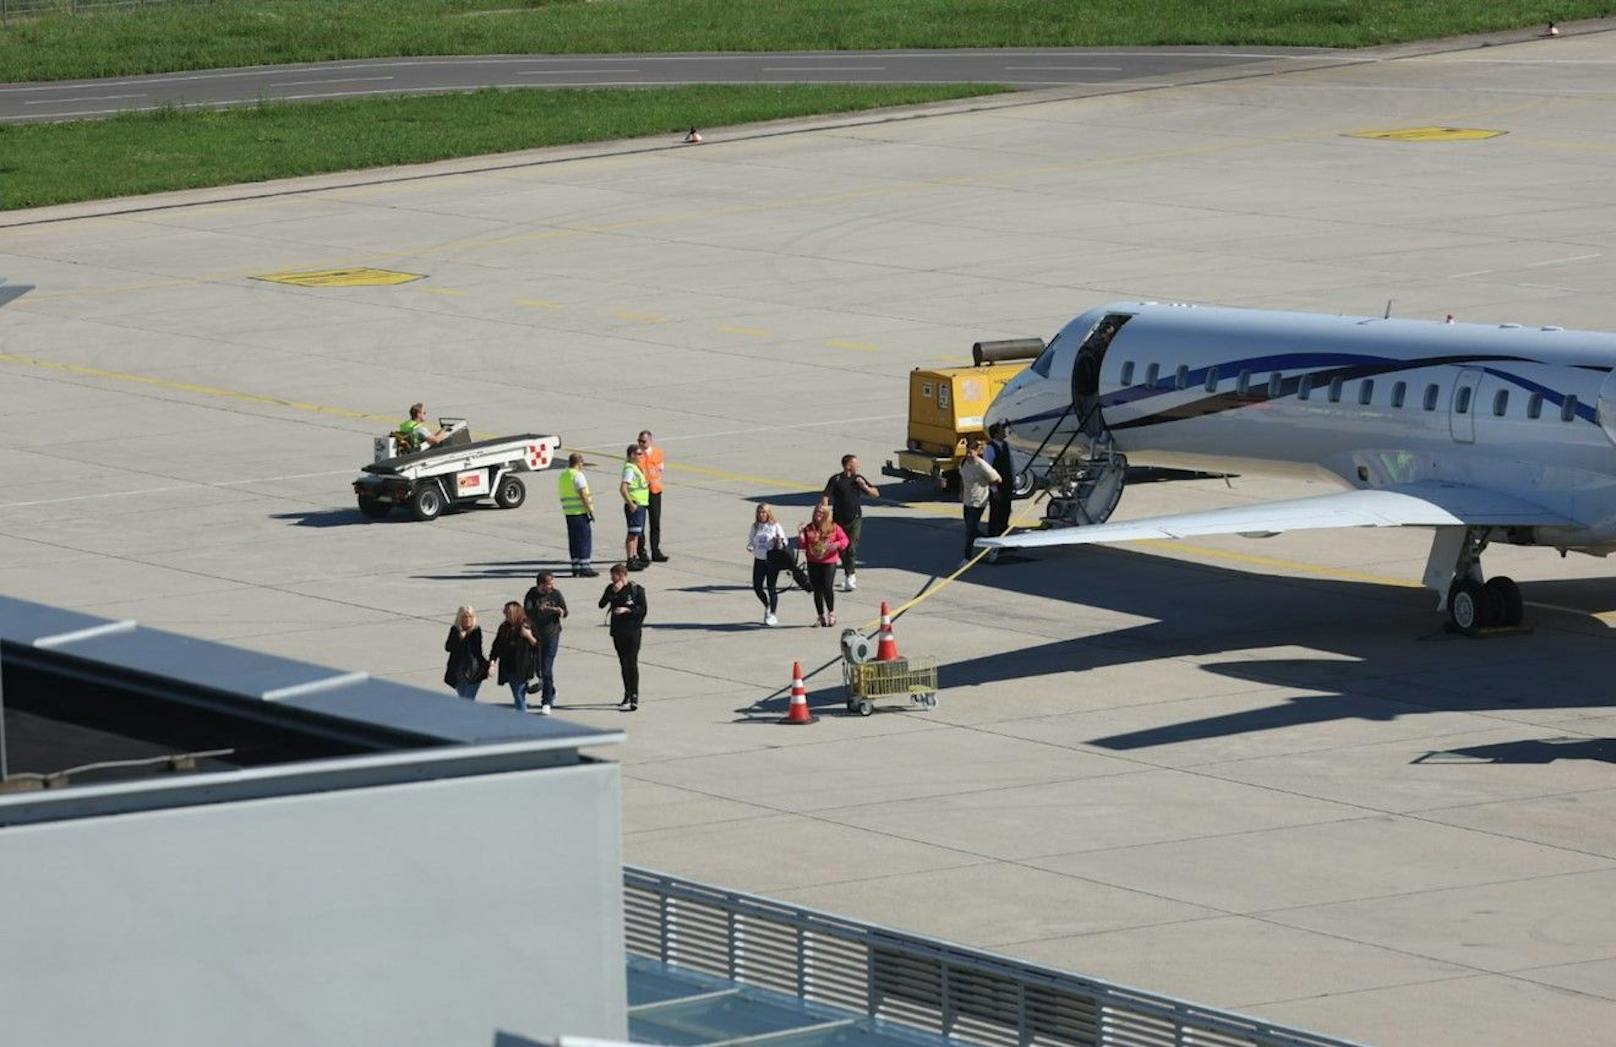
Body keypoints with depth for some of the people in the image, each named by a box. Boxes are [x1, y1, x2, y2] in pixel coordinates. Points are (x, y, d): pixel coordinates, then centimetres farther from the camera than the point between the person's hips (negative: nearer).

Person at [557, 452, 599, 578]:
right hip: (581, 511, -8)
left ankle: (576, 567, 12)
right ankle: (584, 567, -5)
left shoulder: (562, 476, 13)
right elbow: (583, 495, -17)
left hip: (568, 512, 8)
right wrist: (590, 510, -13)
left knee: (574, 540, 11)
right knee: (585, 539, -3)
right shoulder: (578, 475, -12)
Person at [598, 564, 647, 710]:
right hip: (617, 631, 6)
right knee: (623, 664, 14)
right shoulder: (611, 588, 7)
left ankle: (634, 699, -13)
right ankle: (627, 695, 25)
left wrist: (626, 610, -19)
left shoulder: (637, 589, -7)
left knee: (631, 663, -11)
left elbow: (642, 610, -8)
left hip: (632, 632, -6)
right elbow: (602, 604, -2)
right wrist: (613, 593, -12)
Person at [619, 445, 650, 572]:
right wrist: (631, 504, -24)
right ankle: (630, 561, -7)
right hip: (634, 506, -10)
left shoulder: (636, 468, 15)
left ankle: (634, 558, 25)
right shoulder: (629, 469, -16)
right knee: (633, 533, -8)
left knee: (637, 533, 17)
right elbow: (623, 489, -25)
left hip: (641, 505, 10)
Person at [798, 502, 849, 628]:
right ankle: (821, 617, 17)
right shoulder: (809, 528, 5)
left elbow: (844, 540, 2)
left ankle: (831, 613, 9)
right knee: (817, 590, 6)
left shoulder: (834, 527, 0)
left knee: (828, 588, -12)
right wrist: (800, 534, -11)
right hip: (813, 563, 3)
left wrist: (837, 545, -17)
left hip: (829, 562, -3)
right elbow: (803, 545, 4)